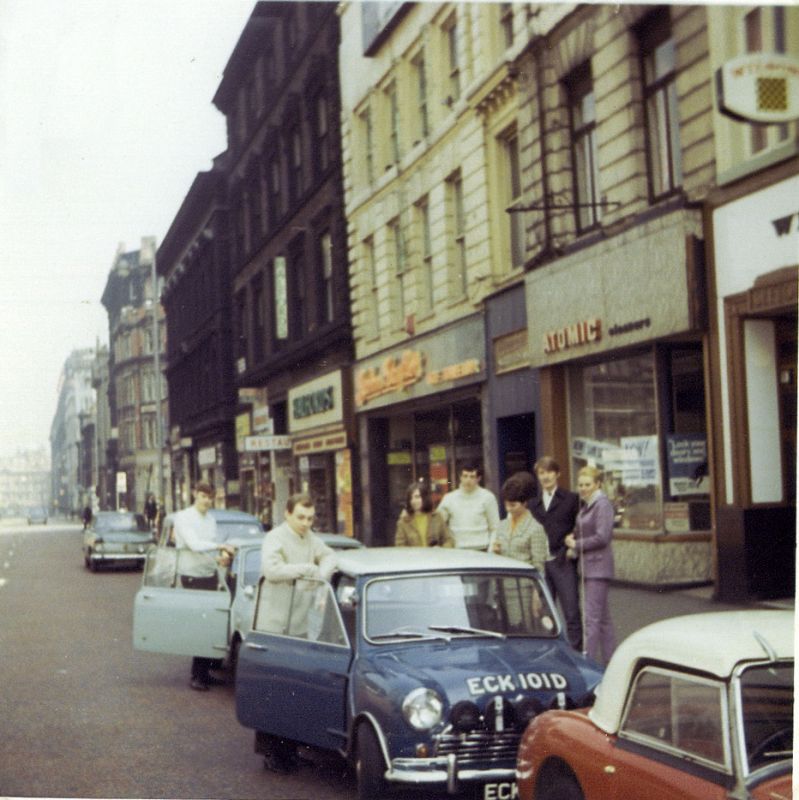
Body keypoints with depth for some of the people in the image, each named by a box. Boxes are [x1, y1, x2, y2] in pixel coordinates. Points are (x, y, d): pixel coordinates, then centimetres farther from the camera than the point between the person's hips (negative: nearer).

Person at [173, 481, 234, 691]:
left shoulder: (211, 520, 12)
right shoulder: (183, 518, -8)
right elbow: (194, 544, -20)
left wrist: (220, 558, -5)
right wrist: (221, 547, -23)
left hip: (210, 576, 6)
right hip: (192, 577, -6)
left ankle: (204, 671, 15)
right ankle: (196, 675, 0)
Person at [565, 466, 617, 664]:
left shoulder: (603, 505, -11)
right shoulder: (586, 505, 15)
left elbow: (602, 537, -18)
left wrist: (576, 544, -8)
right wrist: (574, 537, 4)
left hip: (598, 566, -10)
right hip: (588, 567, 10)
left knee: (592, 617, -11)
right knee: (603, 617, 13)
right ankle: (610, 661, 18)